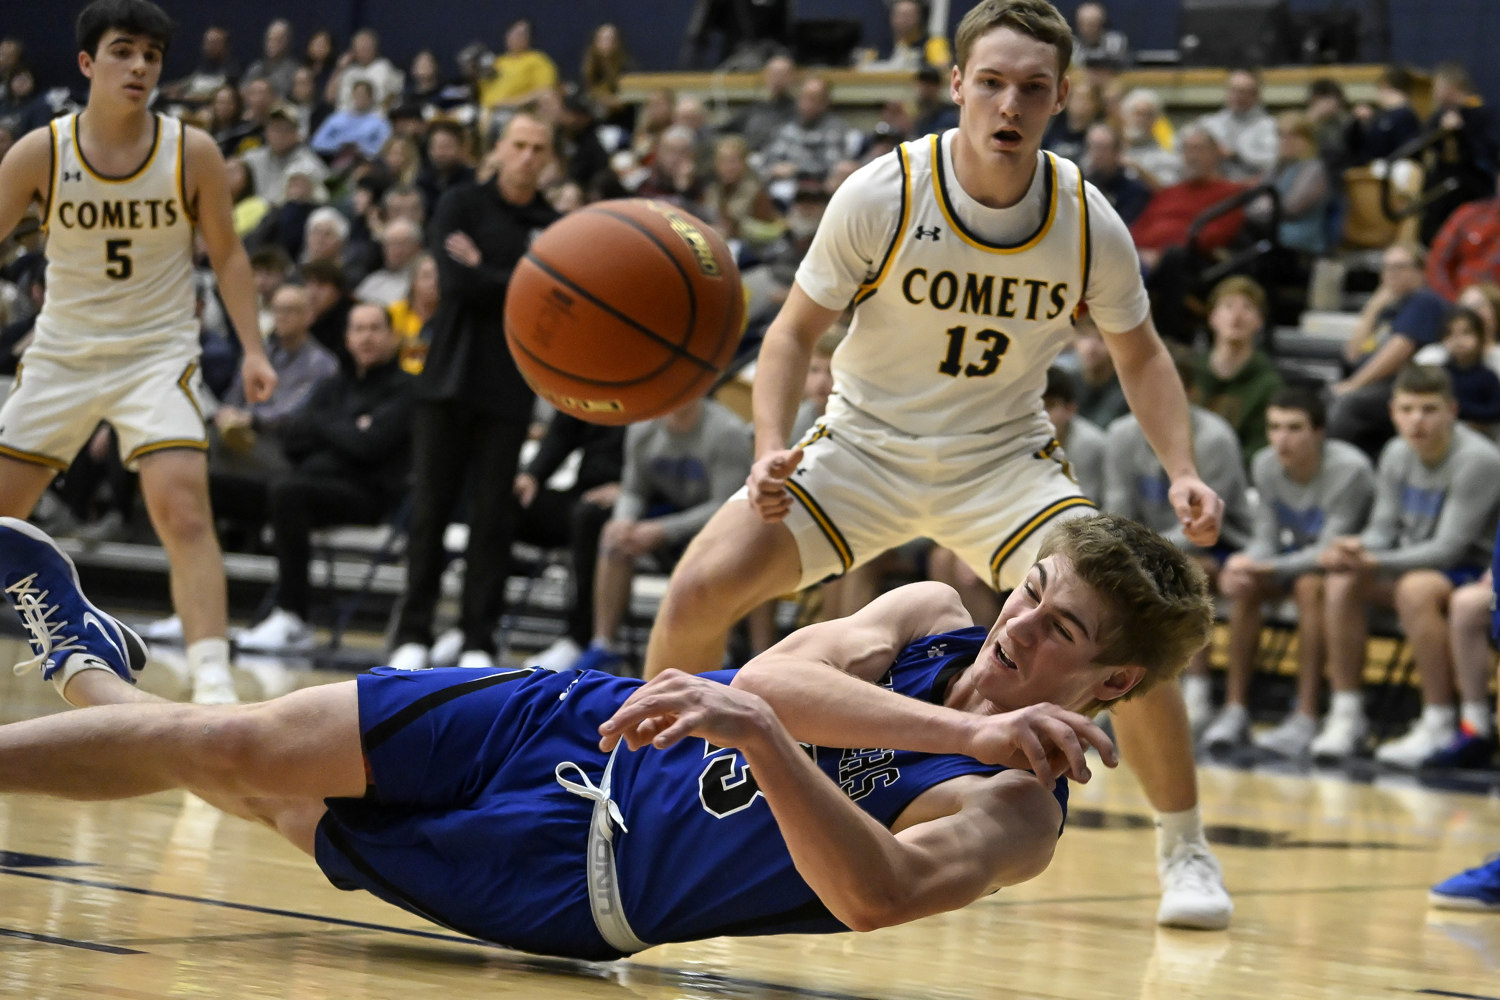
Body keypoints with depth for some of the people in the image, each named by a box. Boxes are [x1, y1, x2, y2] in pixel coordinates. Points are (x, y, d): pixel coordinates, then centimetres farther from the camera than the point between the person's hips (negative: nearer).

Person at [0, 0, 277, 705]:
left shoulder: (192, 153, -9)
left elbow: (227, 255, 2)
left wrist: (252, 350, -7)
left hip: (158, 355, -2)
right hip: (62, 354, 2)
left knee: (183, 509, -21)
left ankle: (213, 685, -22)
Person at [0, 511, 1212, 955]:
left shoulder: (1017, 813, -21)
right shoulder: (934, 617, -3)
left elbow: (878, 891, -42)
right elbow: (776, 673, -21)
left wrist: (759, 734, -57)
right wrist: (970, 729, -30)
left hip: (570, 883, -4)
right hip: (568, 724, 4)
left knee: (224, 752, 0)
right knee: (236, 753, 15)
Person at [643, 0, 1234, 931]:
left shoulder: (1090, 224, -14)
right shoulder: (882, 194, -19)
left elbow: (1141, 354, 3)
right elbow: (796, 330, -8)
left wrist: (1183, 470, -12)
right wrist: (772, 451, -25)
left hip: (1005, 460, 0)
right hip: (865, 446, 0)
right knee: (698, 591, -17)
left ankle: (1186, 850, -1)